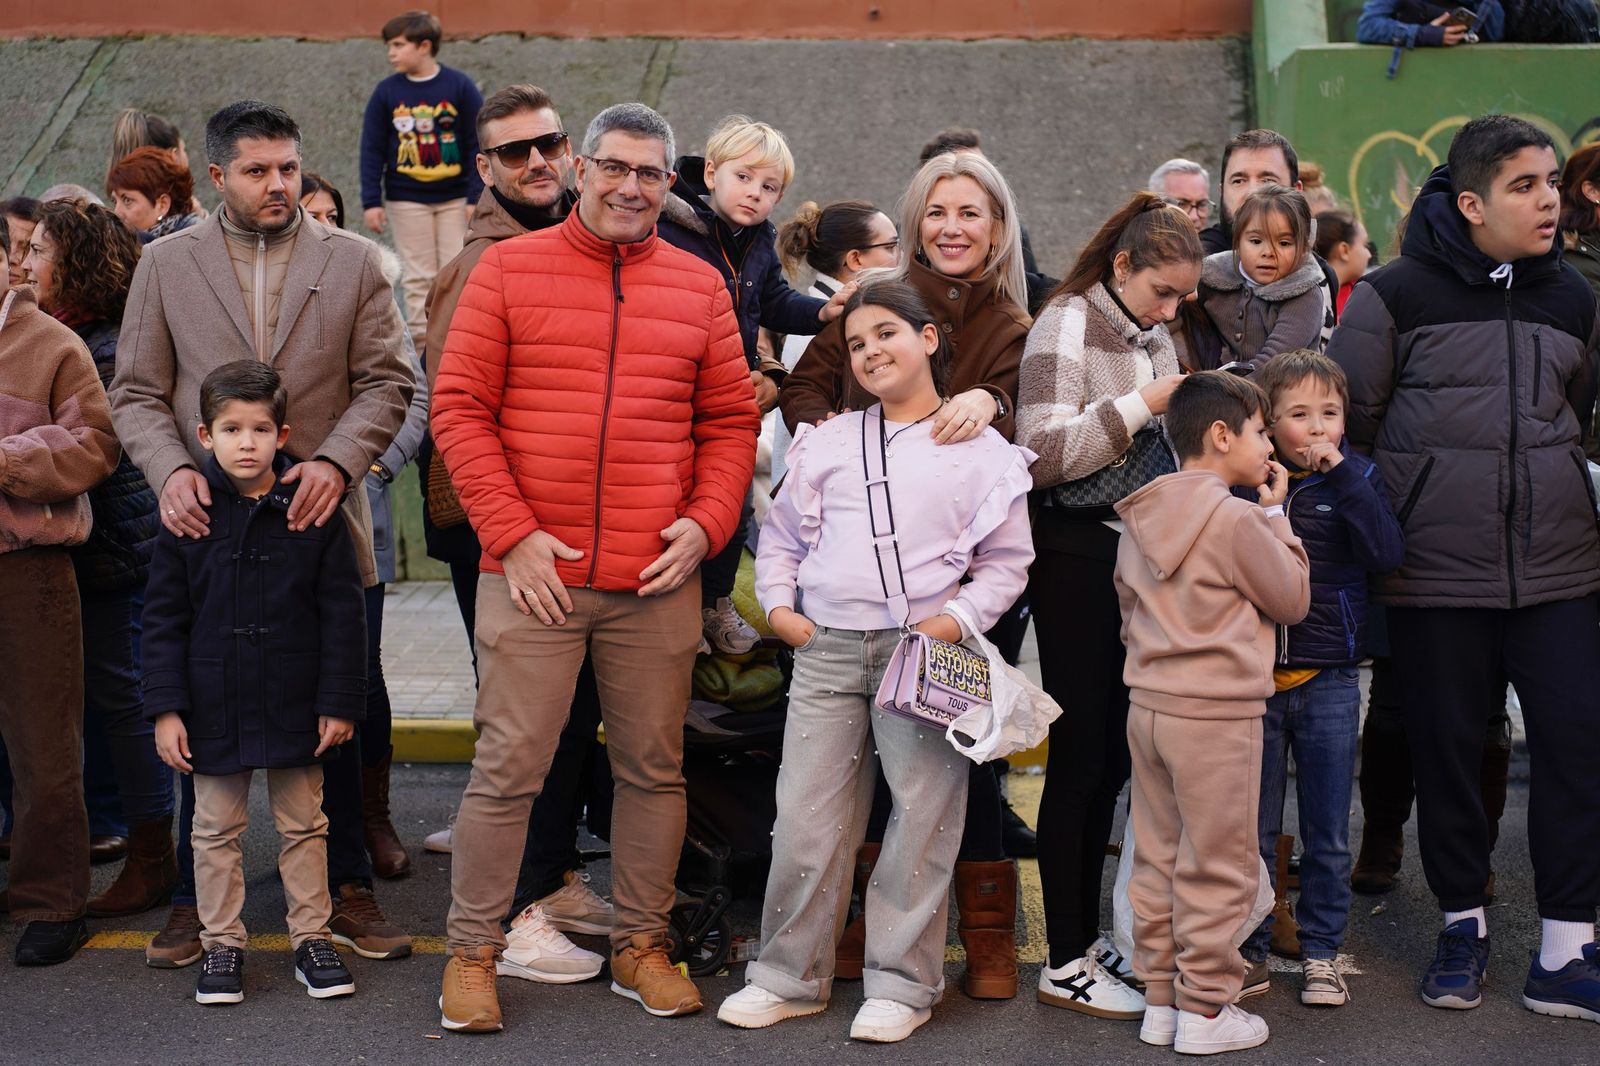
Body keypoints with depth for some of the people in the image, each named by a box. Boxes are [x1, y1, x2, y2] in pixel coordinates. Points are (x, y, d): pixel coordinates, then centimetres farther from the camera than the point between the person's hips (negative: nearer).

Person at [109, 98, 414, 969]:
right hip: (210, 525, 0)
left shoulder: (353, 262, 6)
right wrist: (171, 470, -13)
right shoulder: (166, 264, 7)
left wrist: (336, 461, -14)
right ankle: (197, 896, 20)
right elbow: (136, 393, 5)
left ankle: (347, 890, 19)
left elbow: (385, 382, 2)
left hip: (322, 523, 0)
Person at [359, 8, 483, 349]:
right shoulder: (386, 92, -2)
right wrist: (371, 202, -4)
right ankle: (421, 344, 9)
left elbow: (477, 146, -4)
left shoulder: (460, 87, -6)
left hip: (455, 199, -1)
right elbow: (371, 150, 1)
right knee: (419, 277, 3)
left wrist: (476, 198, -8)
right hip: (407, 201, 1)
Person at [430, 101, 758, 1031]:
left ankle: (641, 946, 23)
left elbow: (731, 421, 13)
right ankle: (473, 953, 13)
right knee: (509, 768, 0)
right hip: (535, 571, -2)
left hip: (658, 579, 3)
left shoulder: (699, 286, 11)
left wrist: (707, 521, -3)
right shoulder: (510, 270, 4)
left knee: (654, 768, 9)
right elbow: (460, 407, -1)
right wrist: (513, 533, -8)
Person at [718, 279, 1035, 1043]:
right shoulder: (829, 443, 12)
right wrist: (778, 603, 5)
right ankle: (789, 976, 16)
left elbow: (1008, 560, 5)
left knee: (922, 817, -1)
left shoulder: (981, 451, 3)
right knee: (804, 816, 4)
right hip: (825, 648, 3)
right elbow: (782, 534, 19)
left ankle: (901, 984, 12)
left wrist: (960, 618, -8)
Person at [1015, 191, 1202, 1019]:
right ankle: (1065, 964, 7)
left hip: (1138, 553, 7)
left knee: (1112, 755, 12)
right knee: (1080, 756, -2)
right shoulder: (1067, 327, -9)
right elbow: (1044, 454, -19)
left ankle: (1088, 935, 23)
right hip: (1078, 557, -7)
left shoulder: (1154, 336, 13)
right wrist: (1141, 406, -19)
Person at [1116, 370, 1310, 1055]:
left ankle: (1160, 998, 20)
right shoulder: (1236, 518, -15)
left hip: (1147, 706, 8)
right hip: (1216, 715, -7)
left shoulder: (1138, 518, 8)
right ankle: (1206, 1010, 8)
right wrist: (1276, 514, 3)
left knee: (1157, 858, 13)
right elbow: (1293, 599, -3)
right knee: (1217, 868, 2)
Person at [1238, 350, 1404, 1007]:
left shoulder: (1357, 479, 1)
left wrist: (1342, 476, -19)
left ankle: (1320, 951, 22)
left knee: (1327, 833, 9)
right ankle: (1247, 944, 23)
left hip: (1328, 680, 0)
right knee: (1253, 829, 10)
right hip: (1253, 677, 0)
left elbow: (1387, 553, -16)